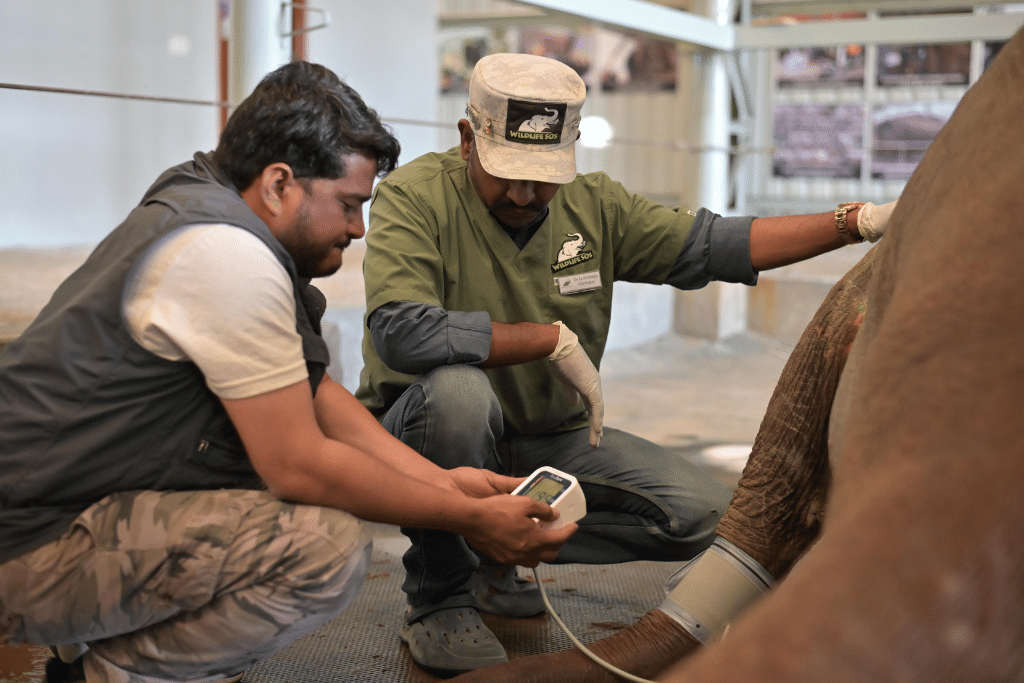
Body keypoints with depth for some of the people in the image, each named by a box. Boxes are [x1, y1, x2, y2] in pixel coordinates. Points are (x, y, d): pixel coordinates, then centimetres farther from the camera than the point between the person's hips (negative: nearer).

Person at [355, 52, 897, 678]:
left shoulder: (593, 205, 1)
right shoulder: (415, 196, -15)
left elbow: (713, 245, 1)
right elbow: (400, 332, -31)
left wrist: (860, 222, -7)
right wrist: (556, 339, -24)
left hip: (549, 441, 5)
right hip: (424, 435, -5)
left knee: (705, 515, -9)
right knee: (458, 388, -39)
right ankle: (438, 597, -13)